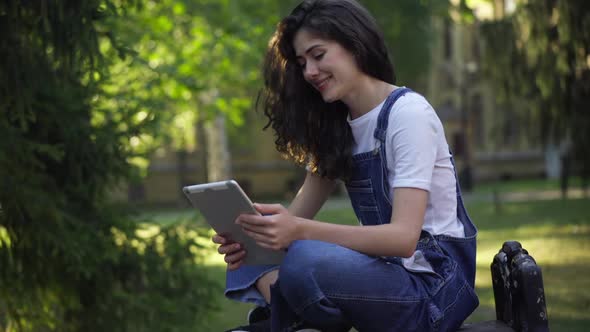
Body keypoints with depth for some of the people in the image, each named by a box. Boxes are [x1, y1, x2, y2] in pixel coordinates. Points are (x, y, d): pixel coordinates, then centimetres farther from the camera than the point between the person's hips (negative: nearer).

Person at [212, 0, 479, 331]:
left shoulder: (408, 112, -12)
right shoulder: (337, 126, 13)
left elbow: (404, 236, -23)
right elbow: (298, 218, 7)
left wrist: (300, 232, -34)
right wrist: (254, 234, -17)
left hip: (433, 283, -8)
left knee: (304, 261, -34)